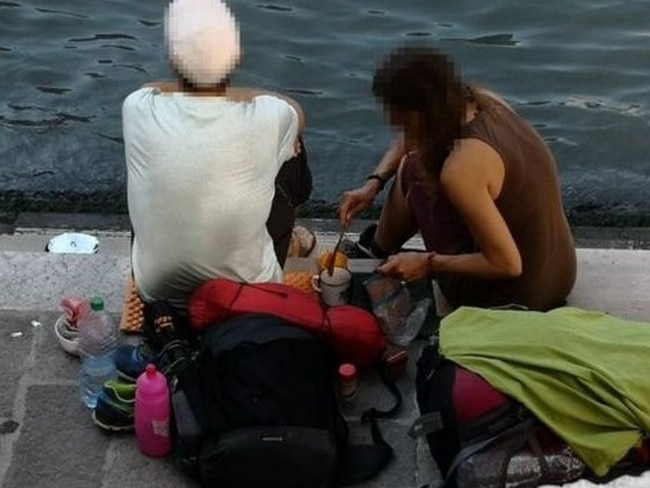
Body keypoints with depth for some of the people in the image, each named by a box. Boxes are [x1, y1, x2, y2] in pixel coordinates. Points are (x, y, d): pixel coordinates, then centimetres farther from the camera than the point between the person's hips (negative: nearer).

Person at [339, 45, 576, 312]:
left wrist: (428, 263, -14)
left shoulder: (460, 168, -30)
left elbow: (507, 264, -24)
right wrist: (374, 183, 6)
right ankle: (379, 247, 43)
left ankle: (380, 250, 33)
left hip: (511, 298, -7)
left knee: (413, 171, 4)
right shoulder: (481, 100, -6)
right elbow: (410, 140, 15)